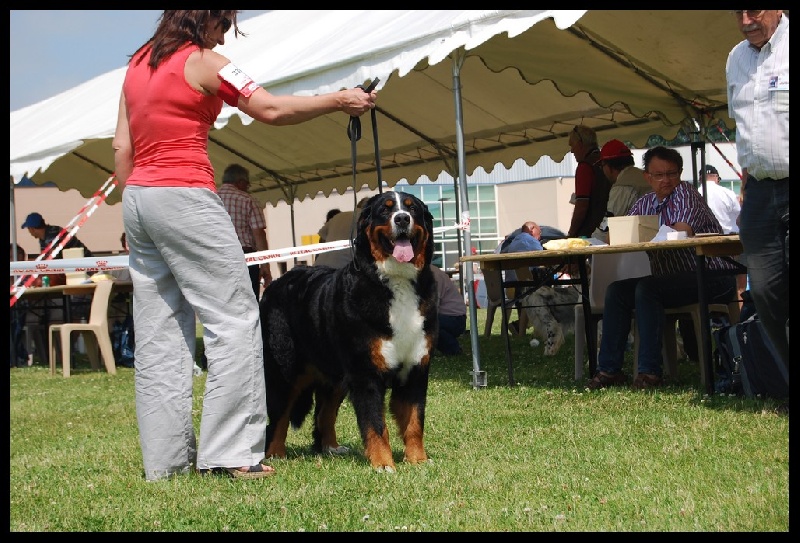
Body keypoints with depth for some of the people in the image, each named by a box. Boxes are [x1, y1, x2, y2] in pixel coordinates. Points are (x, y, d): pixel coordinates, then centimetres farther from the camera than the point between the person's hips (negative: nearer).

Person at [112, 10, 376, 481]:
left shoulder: (138, 64, 16)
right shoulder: (201, 62, -6)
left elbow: (122, 148, 15)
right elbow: (271, 110, -8)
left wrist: (131, 207, 19)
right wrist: (339, 100, 1)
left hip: (138, 198, 8)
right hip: (185, 196, -8)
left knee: (159, 333, 7)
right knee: (235, 319, -5)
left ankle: (166, 457, 8)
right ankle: (230, 452, -9)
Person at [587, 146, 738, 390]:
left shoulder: (685, 192, -7)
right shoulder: (644, 203, 14)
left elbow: (683, 231, -23)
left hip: (712, 277, -8)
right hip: (673, 279, 8)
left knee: (646, 289, -28)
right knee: (616, 290, -5)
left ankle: (650, 371, -27)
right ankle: (609, 369, -6)